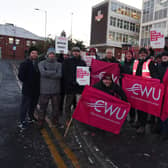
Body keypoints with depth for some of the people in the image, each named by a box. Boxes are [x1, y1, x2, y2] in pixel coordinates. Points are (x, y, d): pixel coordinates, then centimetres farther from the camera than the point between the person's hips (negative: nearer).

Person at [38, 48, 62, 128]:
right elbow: (43, 72, -14)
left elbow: (60, 75, -10)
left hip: (56, 90, 2)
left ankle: (55, 122, 30)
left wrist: (48, 74, -13)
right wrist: (54, 72, -9)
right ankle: (40, 123, 23)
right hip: (45, 90, -1)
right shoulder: (42, 63, 4)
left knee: (56, 107, 12)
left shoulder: (59, 64, 6)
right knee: (43, 107, 7)